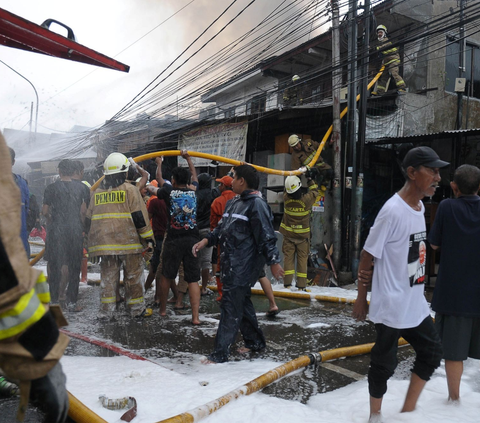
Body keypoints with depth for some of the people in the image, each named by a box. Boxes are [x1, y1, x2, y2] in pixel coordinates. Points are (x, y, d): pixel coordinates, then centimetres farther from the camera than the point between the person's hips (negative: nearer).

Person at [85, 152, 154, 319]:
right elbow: (140, 217, -8)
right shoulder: (130, 190, -4)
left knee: (108, 276, 11)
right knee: (133, 276, 6)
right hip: (129, 242, -4)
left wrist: (93, 240, 24)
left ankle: (106, 310, 11)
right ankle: (137, 309, 14)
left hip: (105, 243, 4)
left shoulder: (97, 193, 11)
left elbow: (89, 220, 15)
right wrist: (149, 238, -4)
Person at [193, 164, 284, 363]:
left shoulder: (257, 204, -14)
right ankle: (255, 341, 35)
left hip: (244, 264, -10)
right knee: (242, 301, 19)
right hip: (231, 262, 10)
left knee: (231, 306, -8)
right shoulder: (234, 203, 16)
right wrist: (206, 240, 8)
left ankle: (220, 354, -2)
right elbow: (222, 228, 22)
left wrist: (274, 261, -18)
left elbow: (266, 236, -17)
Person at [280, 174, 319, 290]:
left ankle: (287, 283, 1)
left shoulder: (286, 199, -15)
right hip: (303, 235, -1)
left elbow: (286, 190, 7)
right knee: (302, 259, 6)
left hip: (288, 235, 1)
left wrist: (292, 175, 11)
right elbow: (314, 191, 1)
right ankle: (301, 285, 7)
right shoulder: (306, 199, -19)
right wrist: (310, 178, 9)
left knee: (288, 257, 7)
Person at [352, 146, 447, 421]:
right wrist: (361, 298, -10)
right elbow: (368, 256, -16)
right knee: (384, 363, 5)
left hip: (416, 303, 9)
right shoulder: (393, 210, -21)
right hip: (391, 306, -9)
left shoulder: (420, 206, 6)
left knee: (432, 352, 17)